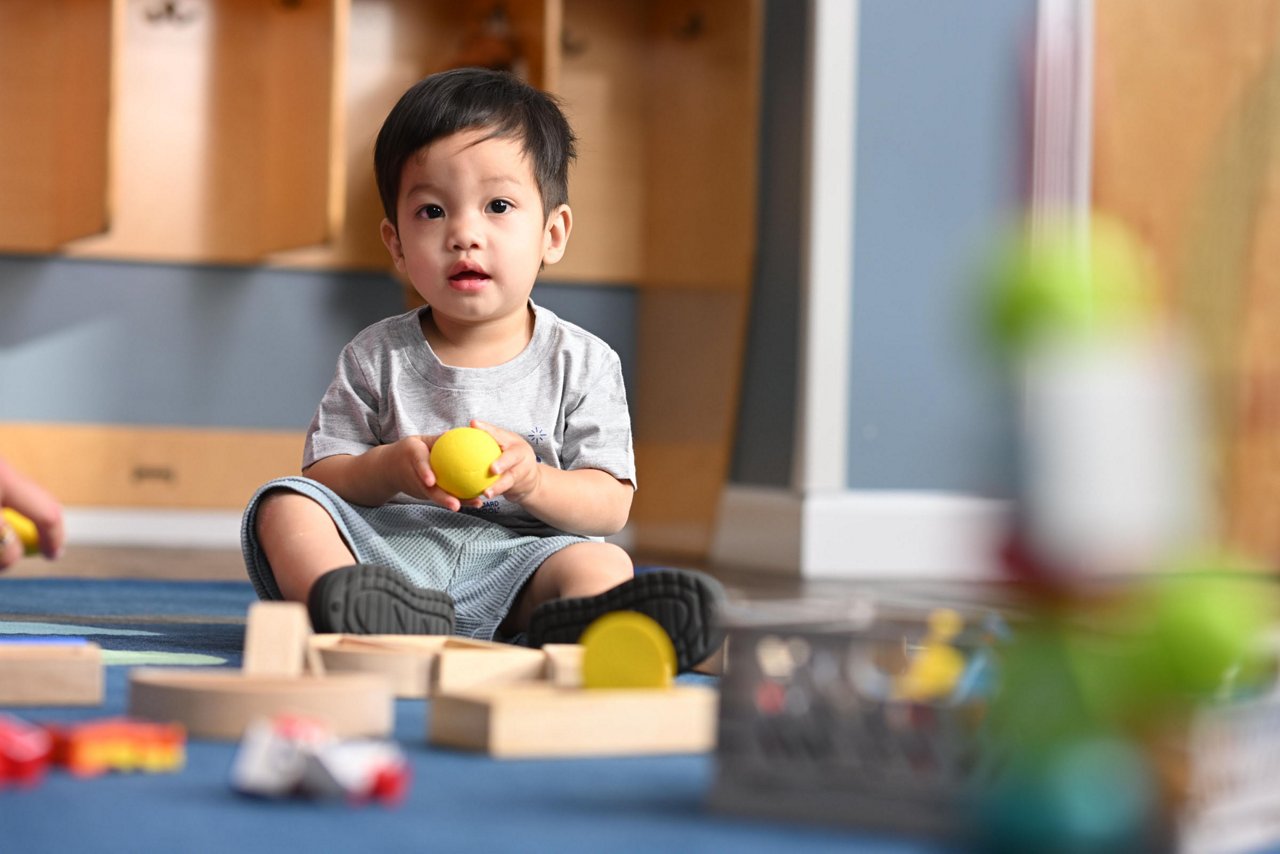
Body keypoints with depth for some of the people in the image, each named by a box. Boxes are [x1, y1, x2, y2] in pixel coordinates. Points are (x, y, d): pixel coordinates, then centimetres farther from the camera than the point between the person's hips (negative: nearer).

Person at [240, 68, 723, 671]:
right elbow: (322, 474, 7)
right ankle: (340, 596, -53)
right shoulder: (376, 357, 11)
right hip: (387, 547, 1)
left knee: (602, 565, -29)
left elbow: (610, 503, 3)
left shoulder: (581, 362, 8)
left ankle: (562, 628, -64)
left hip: (516, 558, -1)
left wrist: (533, 480, -18)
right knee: (285, 505, -22)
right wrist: (390, 467, -15)